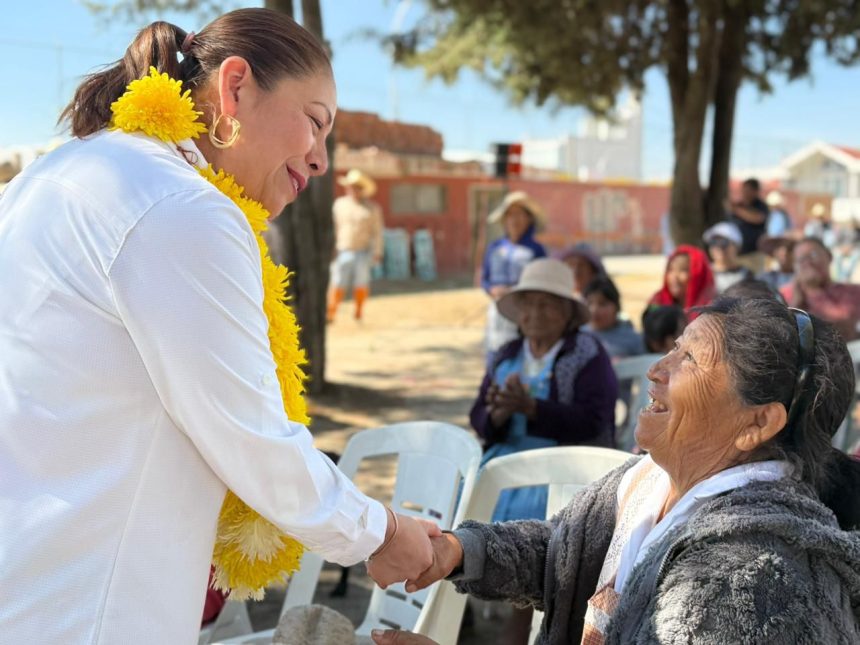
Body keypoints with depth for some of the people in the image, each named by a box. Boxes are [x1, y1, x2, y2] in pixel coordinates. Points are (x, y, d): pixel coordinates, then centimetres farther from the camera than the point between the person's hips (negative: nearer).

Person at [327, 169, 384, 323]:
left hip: (363, 252, -1)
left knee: (361, 284, 2)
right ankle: (330, 314, -7)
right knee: (338, 284, -6)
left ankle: (358, 313, 15)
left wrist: (377, 252, -2)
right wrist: (332, 248, 7)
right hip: (343, 251, 1)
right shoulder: (339, 204, 9)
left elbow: (377, 231, 3)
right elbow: (333, 228, 12)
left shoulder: (372, 208, 3)